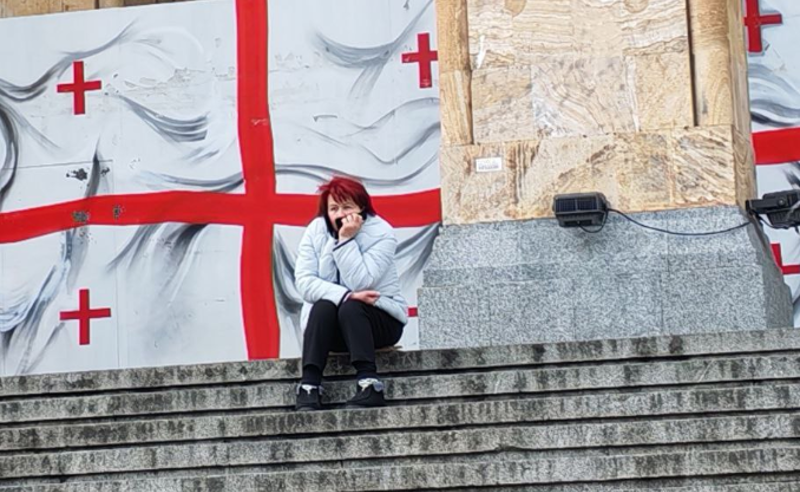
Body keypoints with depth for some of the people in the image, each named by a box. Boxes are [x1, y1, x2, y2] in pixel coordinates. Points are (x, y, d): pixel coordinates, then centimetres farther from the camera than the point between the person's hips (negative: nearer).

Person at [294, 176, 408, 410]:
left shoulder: (381, 233, -13)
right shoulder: (316, 231, -5)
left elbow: (360, 283, -25)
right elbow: (304, 282, -16)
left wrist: (346, 240, -26)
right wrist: (346, 295, -29)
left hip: (381, 317, -2)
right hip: (328, 323, 2)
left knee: (350, 308, -32)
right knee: (323, 306, -30)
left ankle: (369, 384, -42)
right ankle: (309, 387, -38)